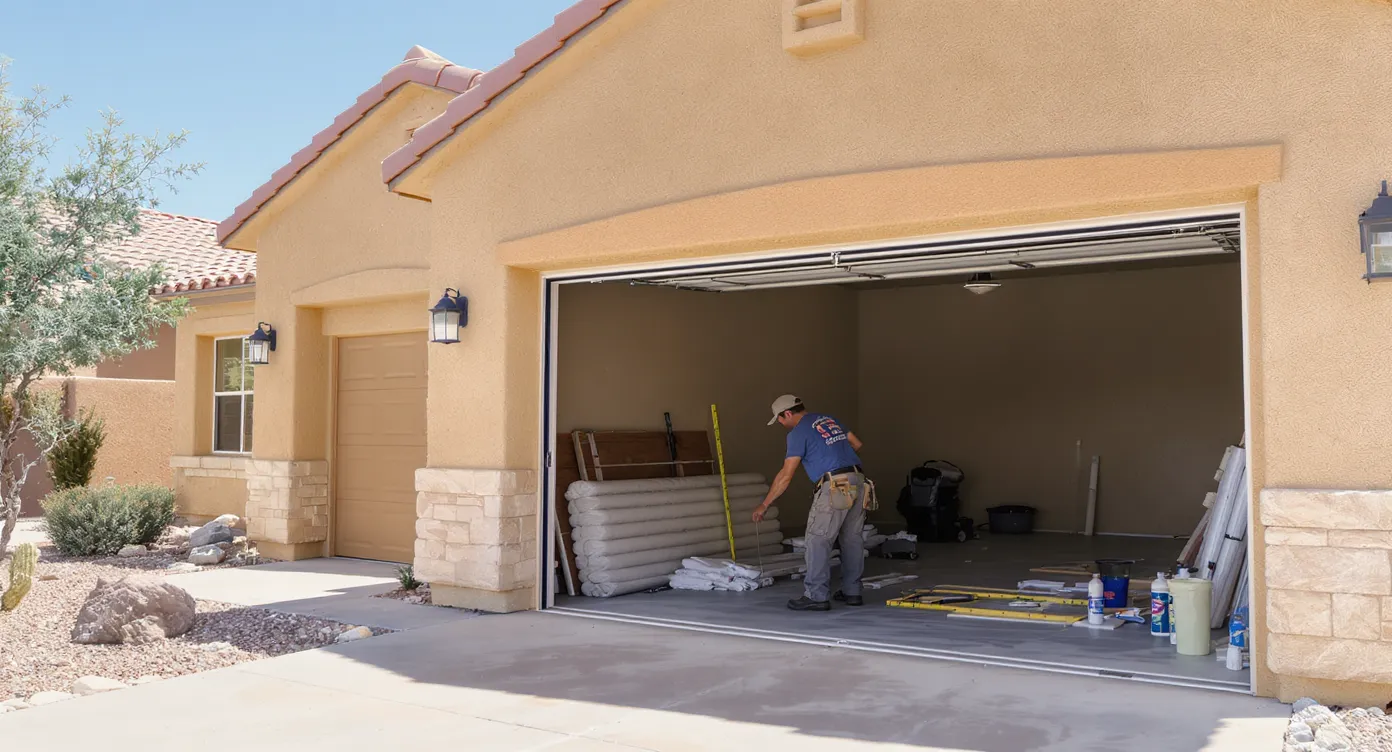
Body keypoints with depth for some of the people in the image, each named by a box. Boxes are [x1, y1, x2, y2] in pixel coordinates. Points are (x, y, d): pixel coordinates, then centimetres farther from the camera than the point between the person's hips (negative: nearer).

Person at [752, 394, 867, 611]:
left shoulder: (798, 433, -2)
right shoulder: (829, 419, 19)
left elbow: (786, 476, -5)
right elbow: (857, 444, 24)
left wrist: (764, 505, 0)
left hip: (835, 487, -8)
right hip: (858, 480, 8)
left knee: (818, 540, -4)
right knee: (852, 539, 13)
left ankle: (816, 595, -6)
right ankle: (852, 592, 18)